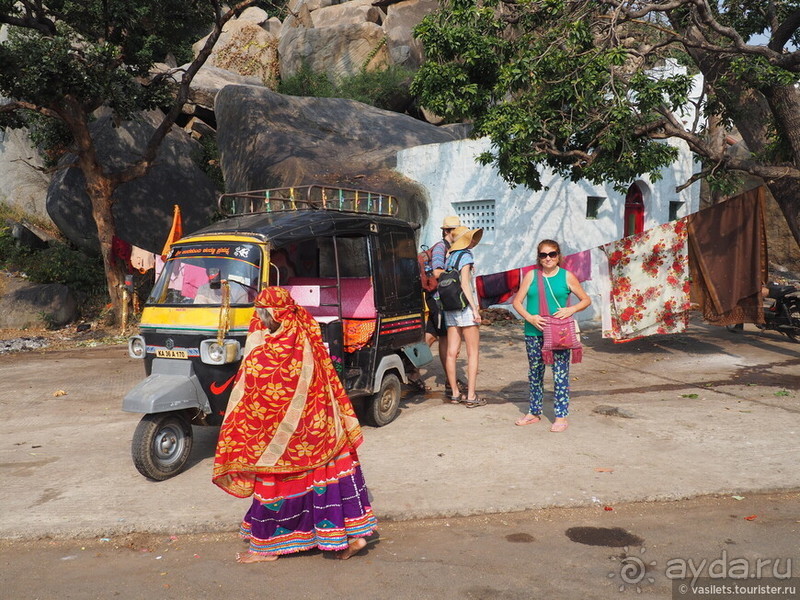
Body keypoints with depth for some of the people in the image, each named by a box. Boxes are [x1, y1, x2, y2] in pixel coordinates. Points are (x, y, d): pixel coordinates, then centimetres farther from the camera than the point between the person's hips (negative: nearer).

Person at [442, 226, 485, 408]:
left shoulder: (449, 256, 15)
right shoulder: (465, 255, -7)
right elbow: (465, 284, -15)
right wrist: (475, 309, -16)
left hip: (449, 308, 7)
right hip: (464, 306, -7)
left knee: (452, 352, 7)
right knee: (472, 352, -2)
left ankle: (455, 394, 13)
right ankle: (471, 396, -3)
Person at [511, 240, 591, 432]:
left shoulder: (567, 276, 2)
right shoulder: (531, 276, 5)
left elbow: (586, 300, 7)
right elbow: (517, 302, 4)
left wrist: (571, 309, -11)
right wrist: (529, 317, -12)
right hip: (534, 332, 2)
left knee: (560, 374, -2)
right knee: (534, 373, 12)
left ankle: (561, 416, 8)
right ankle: (534, 412, 26)